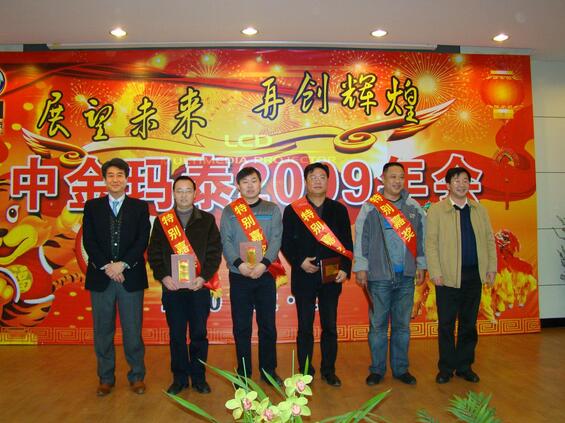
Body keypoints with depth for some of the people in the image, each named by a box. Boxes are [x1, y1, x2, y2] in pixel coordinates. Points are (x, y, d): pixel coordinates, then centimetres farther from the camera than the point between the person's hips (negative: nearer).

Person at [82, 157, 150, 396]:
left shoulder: (139, 207, 7)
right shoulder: (92, 206, 10)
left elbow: (142, 241, -2)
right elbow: (88, 241, 1)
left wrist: (122, 264, -13)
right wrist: (107, 267, -10)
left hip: (131, 276, -1)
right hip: (100, 276, 1)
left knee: (133, 330, 4)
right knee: (103, 331, 8)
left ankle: (137, 376, 18)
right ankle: (106, 378, 22)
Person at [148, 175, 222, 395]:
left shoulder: (207, 220, 6)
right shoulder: (162, 221, 9)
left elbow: (215, 251, 1)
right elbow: (153, 252, 5)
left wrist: (204, 277, -11)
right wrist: (163, 276, -9)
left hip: (199, 286, -1)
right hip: (172, 287, 1)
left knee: (199, 334, 7)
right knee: (176, 335, 8)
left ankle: (198, 377, 21)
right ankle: (179, 378, 22)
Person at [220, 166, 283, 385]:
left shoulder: (272, 209, 8)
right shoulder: (229, 211, 7)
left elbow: (276, 239, -2)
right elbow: (226, 241, -2)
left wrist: (264, 263, -16)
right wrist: (239, 264, -17)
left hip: (265, 275, 1)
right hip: (239, 276, 0)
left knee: (268, 324, 7)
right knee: (241, 326, 6)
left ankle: (268, 370, 22)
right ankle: (244, 372, 19)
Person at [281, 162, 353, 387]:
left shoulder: (339, 209, 8)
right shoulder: (292, 210, 2)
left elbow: (347, 242, 6)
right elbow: (286, 243, 1)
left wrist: (345, 268, -4)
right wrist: (299, 261, -13)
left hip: (331, 276, 2)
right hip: (304, 276, -2)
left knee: (330, 326, 10)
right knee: (305, 327, 7)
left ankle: (328, 371, 24)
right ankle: (305, 372, 20)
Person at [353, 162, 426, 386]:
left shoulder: (414, 207, 10)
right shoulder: (371, 207, -1)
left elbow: (421, 238, 13)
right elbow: (361, 239, -2)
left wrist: (421, 266, 11)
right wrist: (361, 268, -5)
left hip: (406, 276, 3)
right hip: (379, 276, -3)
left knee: (402, 325, 11)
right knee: (378, 325, 4)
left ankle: (400, 368, 24)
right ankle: (377, 369, 17)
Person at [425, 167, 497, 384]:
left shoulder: (479, 210, 11)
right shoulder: (436, 210, -2)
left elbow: (489, 239, 12)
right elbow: (431, 243, -6)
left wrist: (491, 267, 4)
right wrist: (435, 273, -11)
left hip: (474, 275, 4)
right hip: (448, 276, -4)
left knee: (469, 323, 12)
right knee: (446, 324, 4)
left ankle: (464, 366, 25)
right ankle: (446, 368, 17)